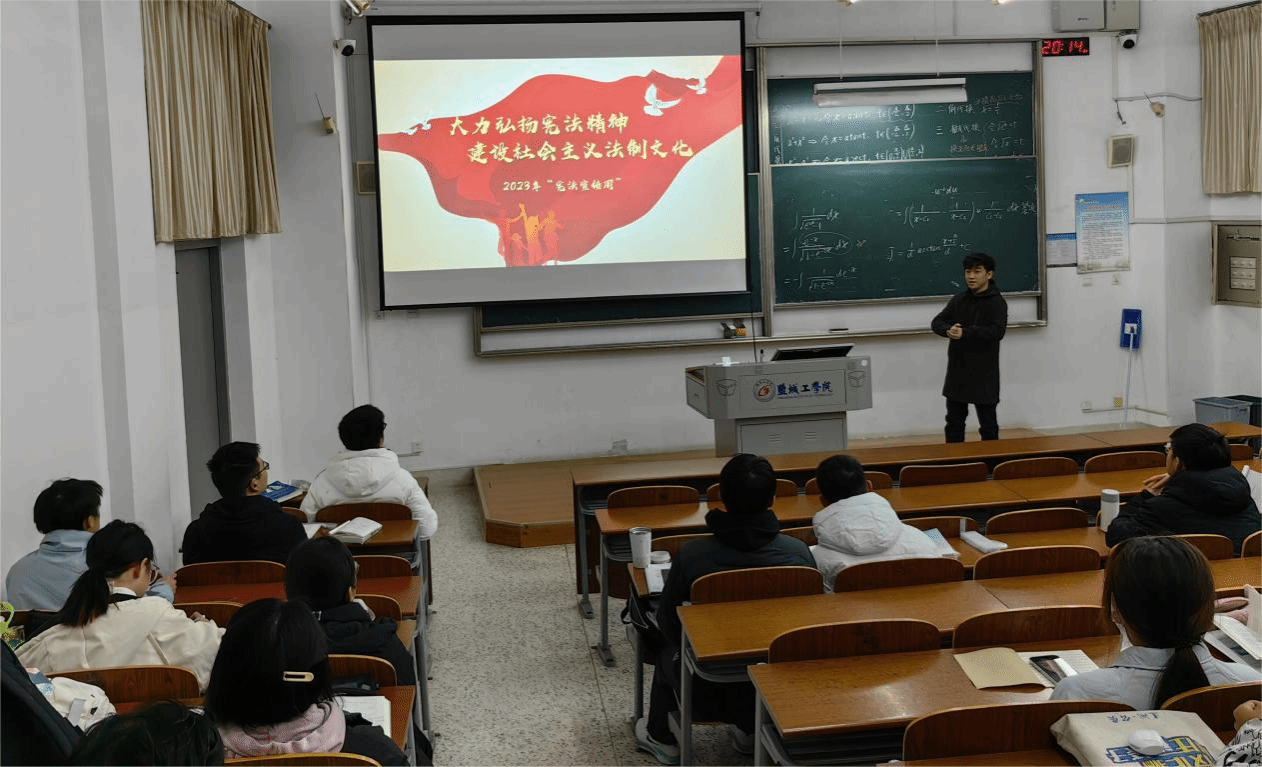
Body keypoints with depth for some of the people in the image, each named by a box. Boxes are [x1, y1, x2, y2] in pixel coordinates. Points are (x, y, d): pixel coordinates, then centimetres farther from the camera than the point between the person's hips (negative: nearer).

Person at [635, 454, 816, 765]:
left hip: (709, 692, -1)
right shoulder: (798, 552, -16)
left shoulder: (692, 554, -20)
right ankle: (749, 729, 47)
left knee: (669, 654, 33)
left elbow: (667, 621, -4)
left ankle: (660, 737, 52)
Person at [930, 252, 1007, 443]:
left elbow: (997, 331, -21)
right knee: (954, 421, 13)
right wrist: (948, 330, -23)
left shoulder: (997, 302, -8)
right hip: (957, 371, 5)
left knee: (988, 424, 5)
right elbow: (937, 322, 1)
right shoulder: (958, 300, 8)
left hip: (984, 373, -5)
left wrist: (965, 333, -30)